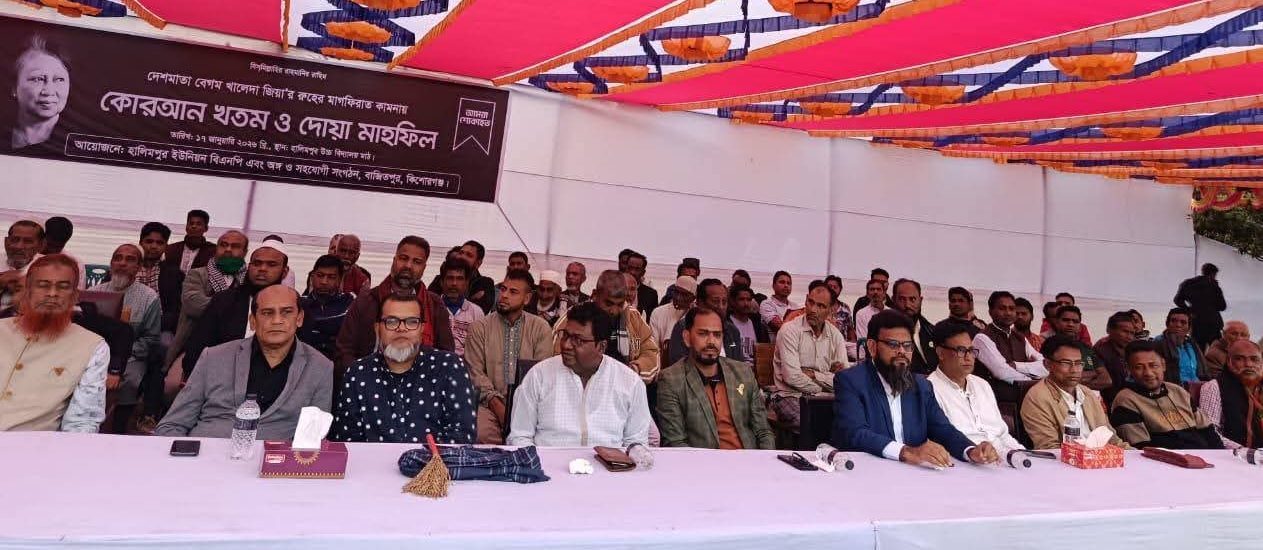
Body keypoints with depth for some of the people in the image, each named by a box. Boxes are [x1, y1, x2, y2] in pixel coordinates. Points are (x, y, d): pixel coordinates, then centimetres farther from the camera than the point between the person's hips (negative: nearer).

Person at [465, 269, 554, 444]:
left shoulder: (541, 329, 8)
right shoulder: (479, 327, 7)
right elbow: (476, 372, -1)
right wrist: (496, 404, -14)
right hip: (490, 403, 0)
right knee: (481, 434, -29)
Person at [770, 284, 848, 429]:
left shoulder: (836, 336, 8)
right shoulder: (790, 330, -7)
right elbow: (792, 377, -16)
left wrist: (813, 374, -10)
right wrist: (821, 388, -4)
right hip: (790, 396, -5)